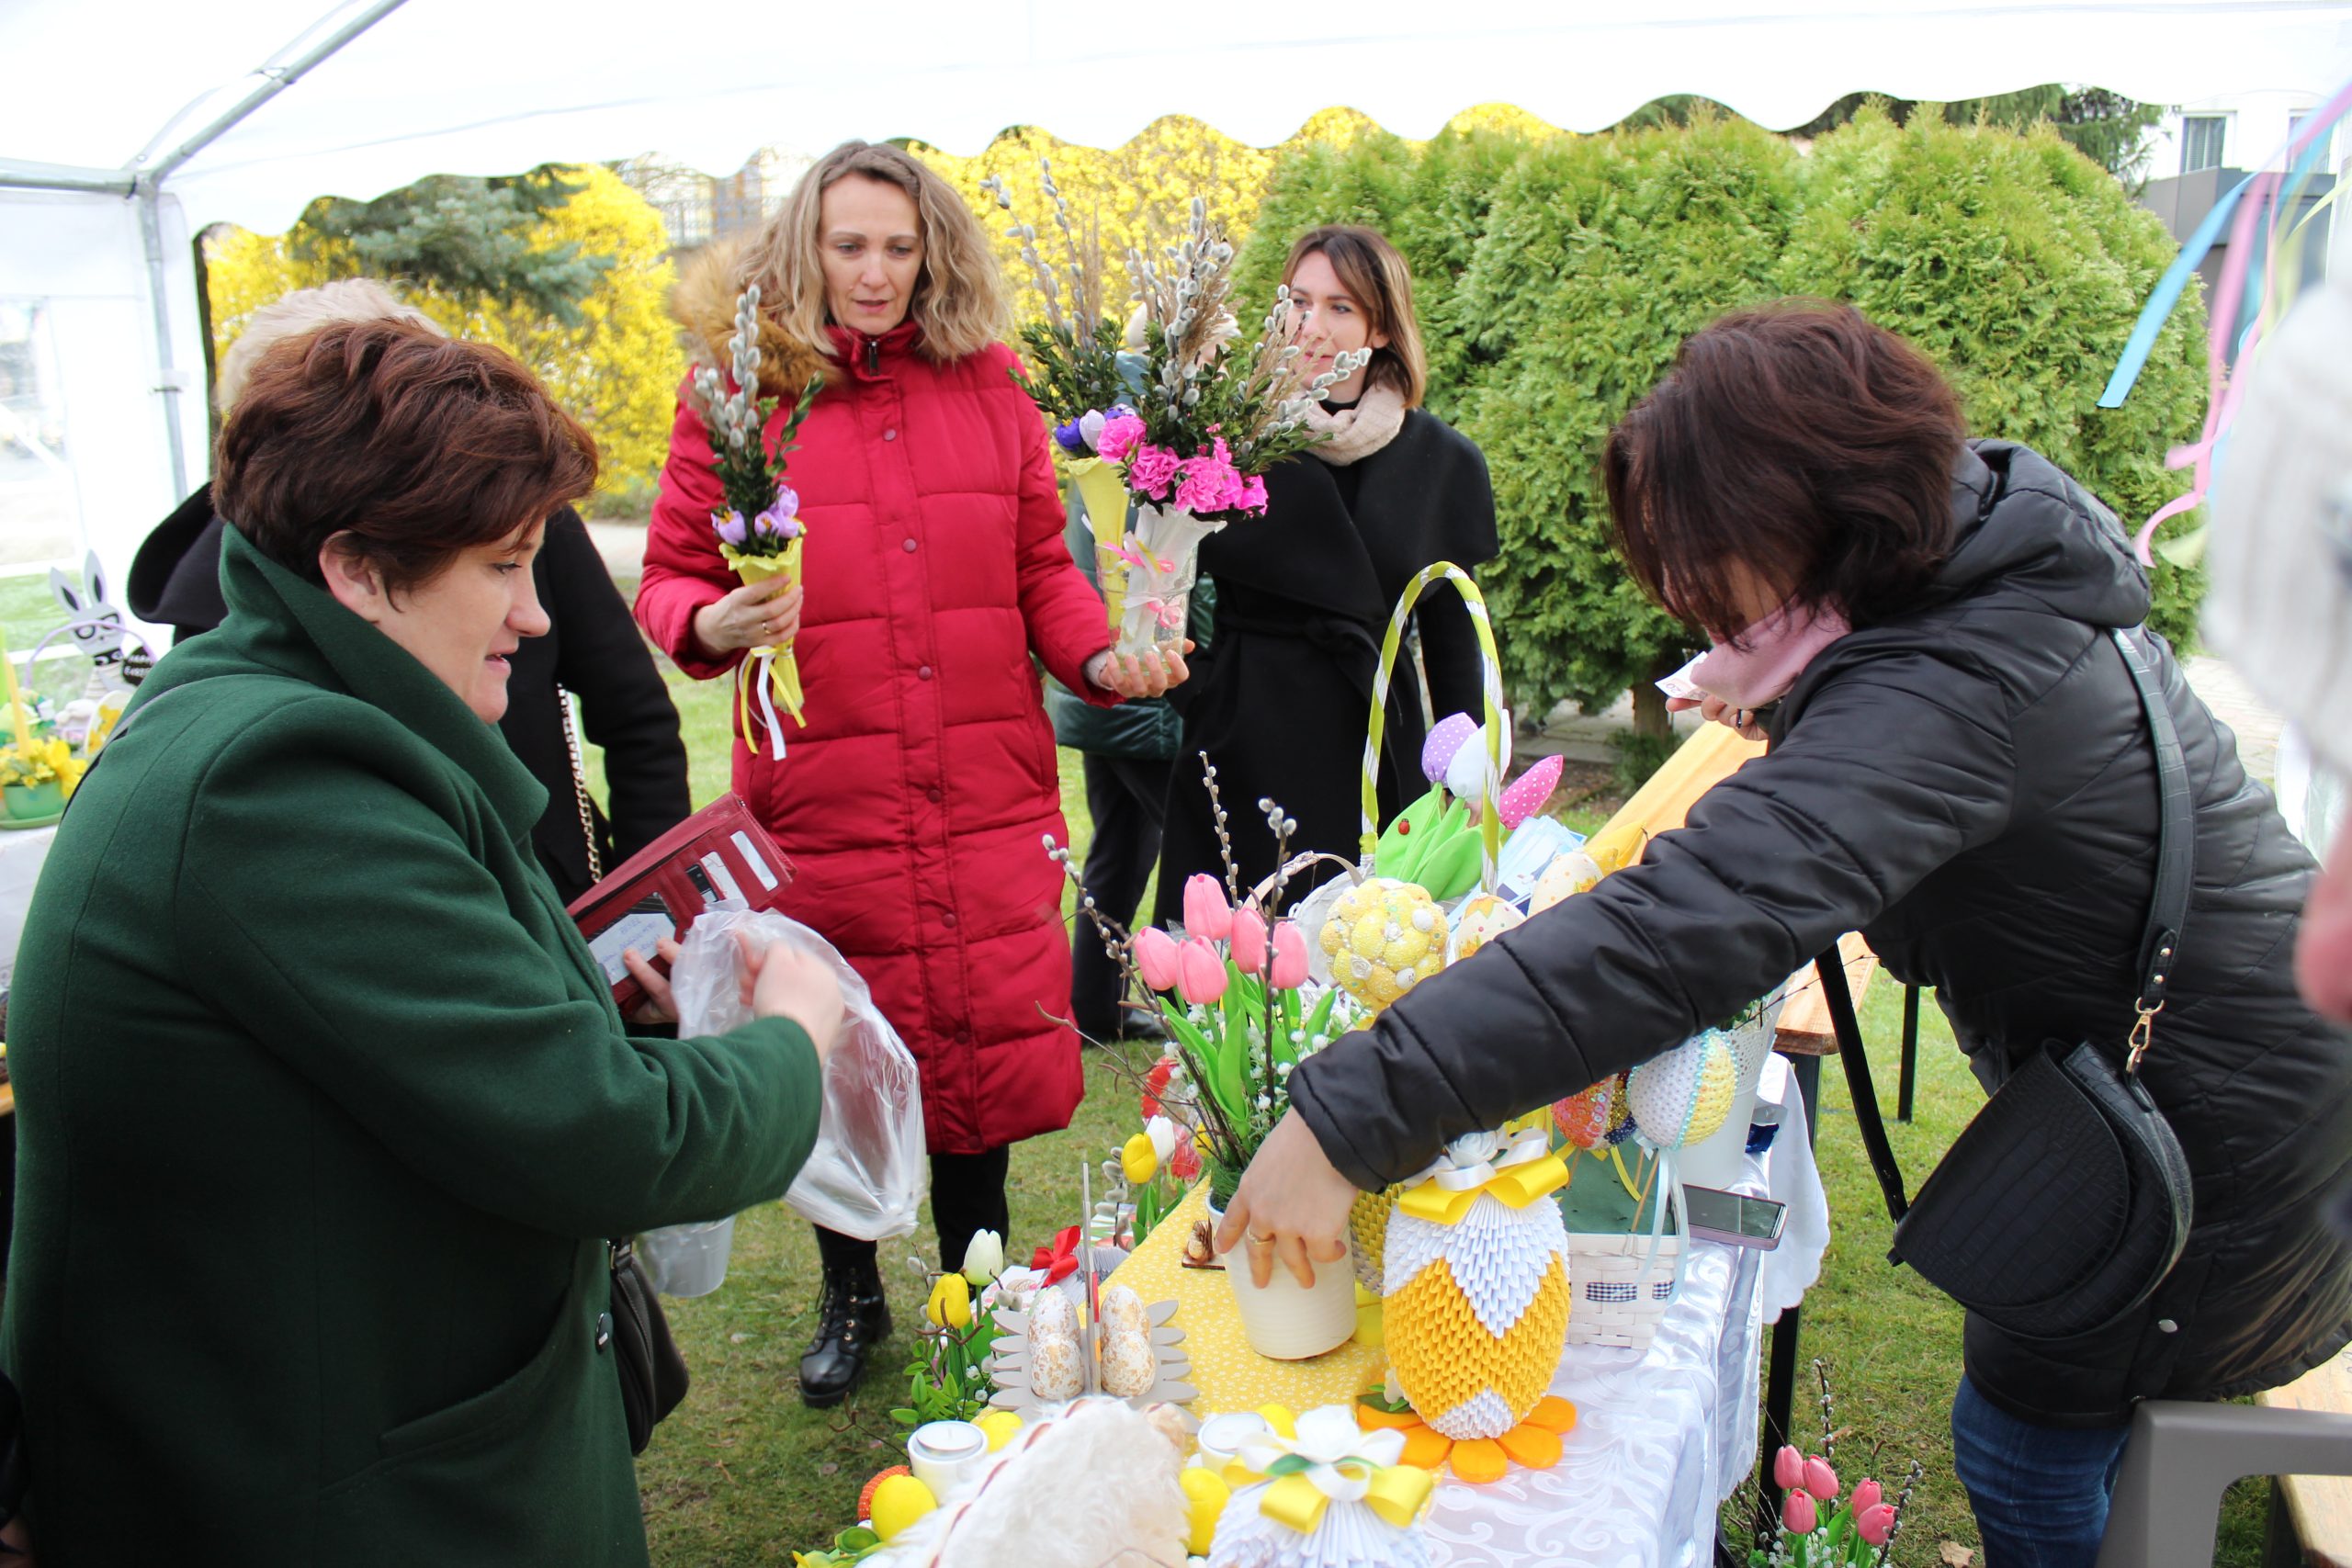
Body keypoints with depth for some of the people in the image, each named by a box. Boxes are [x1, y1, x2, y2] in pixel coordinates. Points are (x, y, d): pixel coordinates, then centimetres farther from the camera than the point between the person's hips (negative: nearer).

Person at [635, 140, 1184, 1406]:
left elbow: (1041, 567, 12)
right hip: (819, 806, -2)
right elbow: (668, 579, 3)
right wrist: (711, 626, -19)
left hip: (989, 800, 2)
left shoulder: (986, 387, 7)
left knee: (987, 1045, 10)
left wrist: (1102, 657, -5)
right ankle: (850, 1295, 37)